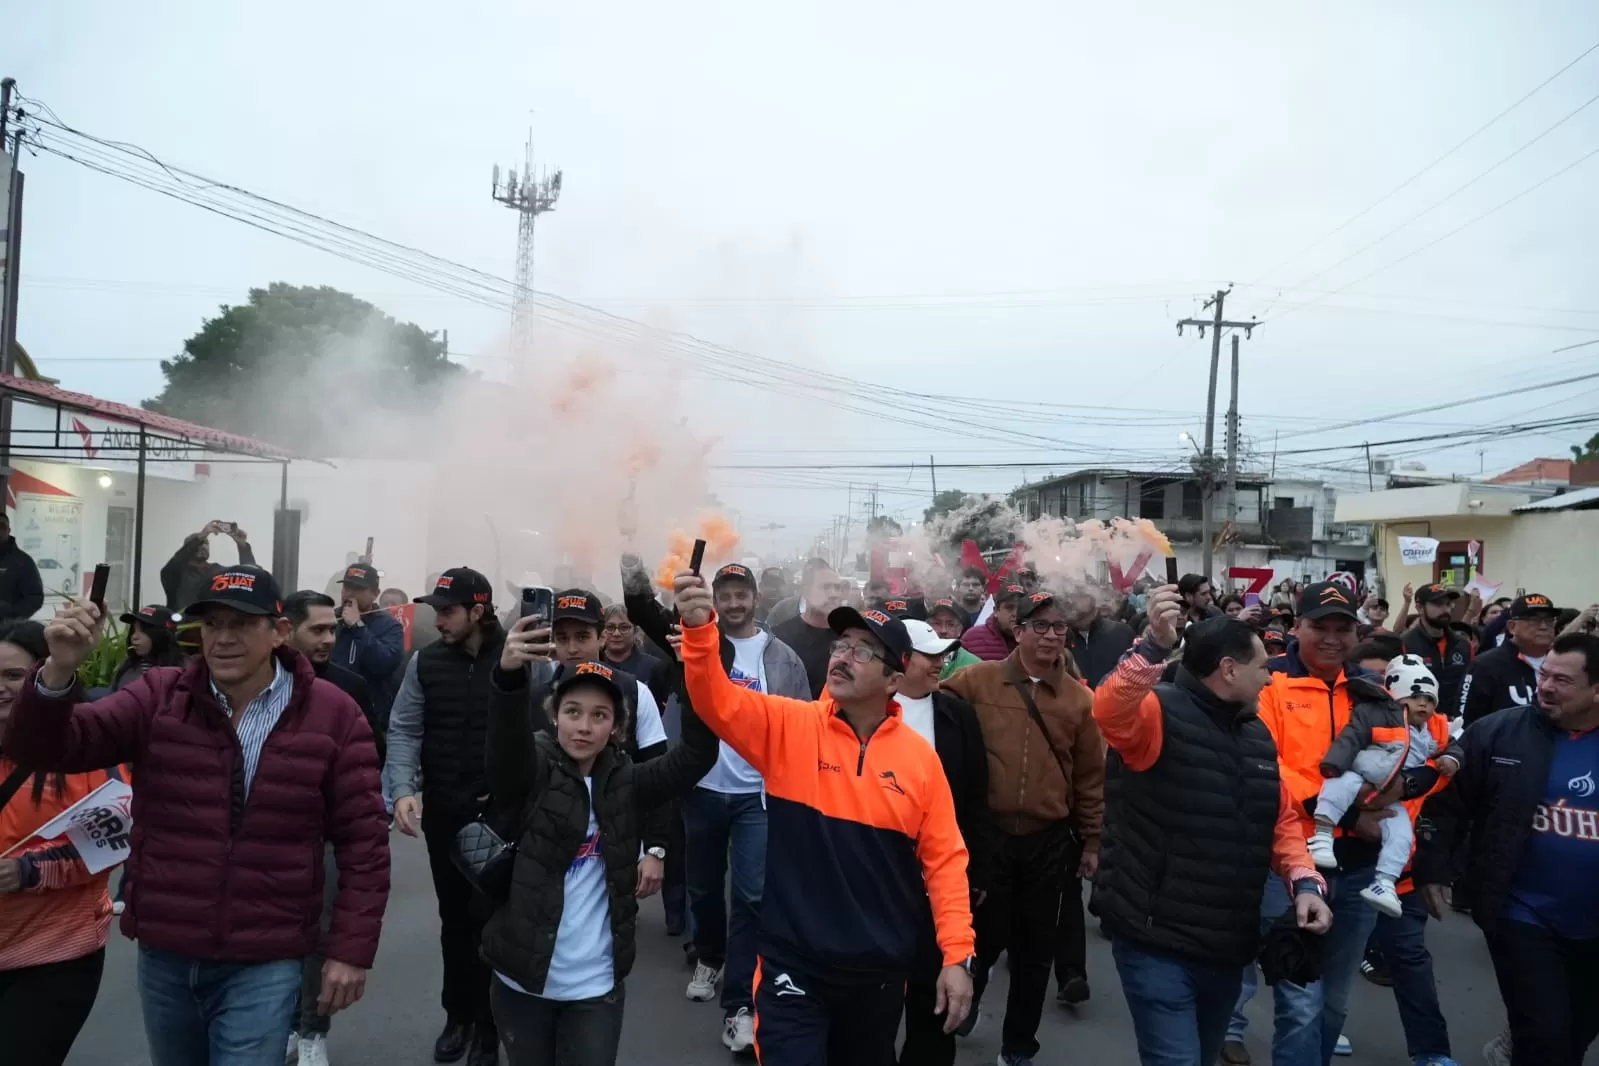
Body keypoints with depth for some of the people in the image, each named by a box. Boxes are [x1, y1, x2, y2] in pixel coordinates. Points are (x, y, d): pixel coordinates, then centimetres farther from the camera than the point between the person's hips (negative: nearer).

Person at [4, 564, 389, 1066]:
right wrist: (59, 670, -27)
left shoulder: (332, 715, -8)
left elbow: (363, 839, -5)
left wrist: (350, 949, -7)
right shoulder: (159, 697, -1)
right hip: (162, 956, 4)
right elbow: (44, 749, -8)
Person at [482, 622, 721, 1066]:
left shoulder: (626, 781, -2)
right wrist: (509, 676, -50)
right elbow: (505, 747, -29)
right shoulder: (532, 774, -7)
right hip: (522, 981, -1)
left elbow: (697, 755, -14)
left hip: (596, 987, 1)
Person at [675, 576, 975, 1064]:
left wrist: (957, 954, -3)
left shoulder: (920, 756, -4)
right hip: (793, 962, -2)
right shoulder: (790, 726, -7)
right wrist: (699, 627, -38)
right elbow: (716, 700, -21)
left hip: (881, 967, 3)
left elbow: (944, 858, 0)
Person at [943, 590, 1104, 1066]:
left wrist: (1092, 839, 9)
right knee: (981, 939, 9)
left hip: (1049, 841, 2)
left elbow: (1091, 775, 7)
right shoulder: (976, 681, -5)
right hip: (985, 834, -2)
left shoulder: (1079, 698, 2)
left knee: (1035, 950, 14)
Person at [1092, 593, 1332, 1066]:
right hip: (1157, 943, -8)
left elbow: (1281, 819, 16)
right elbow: (1110, 711, -38)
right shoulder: (1160, 712, -15)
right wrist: (1155, 645, -50)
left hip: (1228, 945, 8)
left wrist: (1304, 880, -1)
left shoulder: (1257, 734, 11)